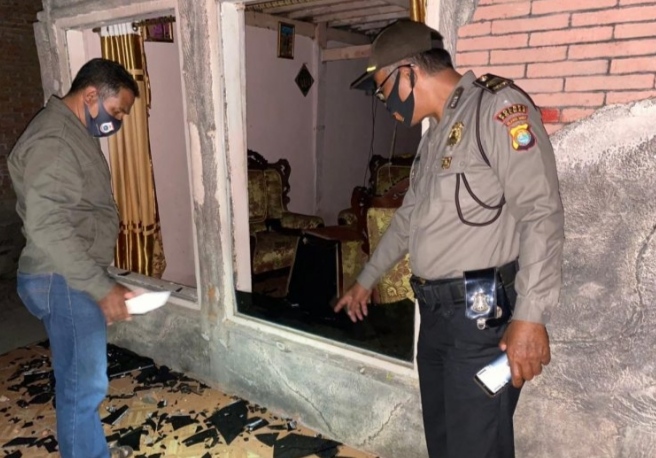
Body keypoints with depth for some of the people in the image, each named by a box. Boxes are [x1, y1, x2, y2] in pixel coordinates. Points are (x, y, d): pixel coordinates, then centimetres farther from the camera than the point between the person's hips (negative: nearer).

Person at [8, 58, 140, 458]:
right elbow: (46, 229, -28)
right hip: (62, 283, -10)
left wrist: (101, 282, 20)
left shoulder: (75, 131, 12)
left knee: (82, 377, 21)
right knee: (84, 383, 3)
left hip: (77, 277, 10)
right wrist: (102, 288, -26)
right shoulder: (52, 141, -21)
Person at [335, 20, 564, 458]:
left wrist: (530, 315, -23)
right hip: (436, 313, 9)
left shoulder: (496, 106, -9)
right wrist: (366, 279, 33)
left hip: (484, 316, -8)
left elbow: (542, 213, -17)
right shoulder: (435, 135, 17)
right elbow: (409, 219, 26)